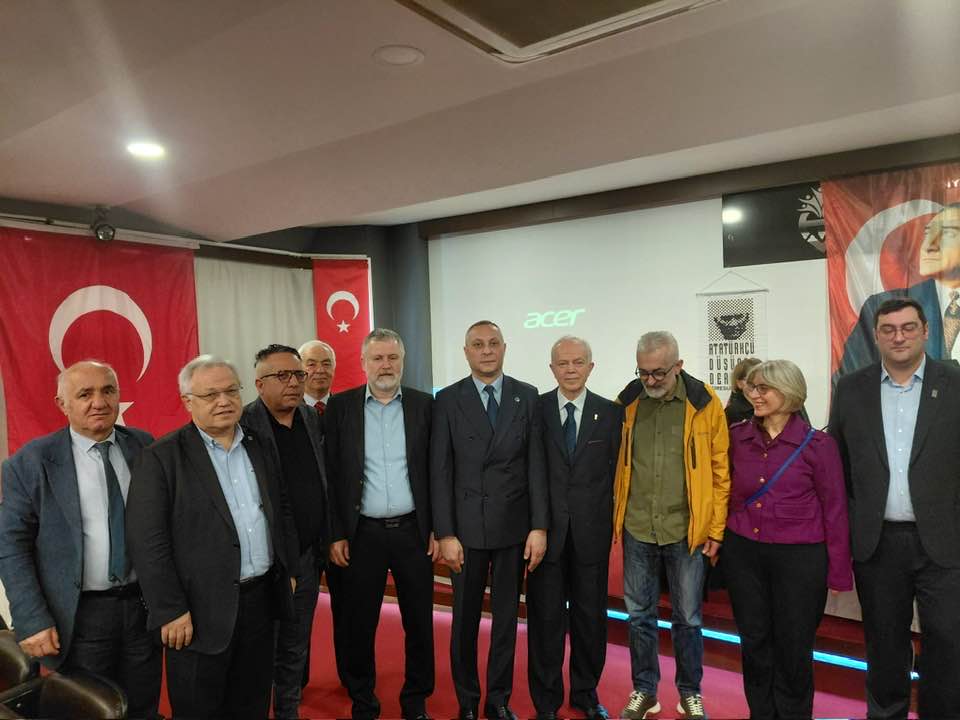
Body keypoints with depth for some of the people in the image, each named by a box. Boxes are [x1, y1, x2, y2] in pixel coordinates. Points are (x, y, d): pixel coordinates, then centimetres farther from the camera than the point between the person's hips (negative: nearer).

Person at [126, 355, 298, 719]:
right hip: (202, 609, -4)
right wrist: (171, 611, -14)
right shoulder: (161, 457, -10)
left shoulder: (260, 446, 7)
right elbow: (147, 542, -13)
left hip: (262, 598, 5)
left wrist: (288, 569, 11)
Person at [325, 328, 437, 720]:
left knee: (419, 623, 11)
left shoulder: (423, 404, 2)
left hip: (413, 531, 1)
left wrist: (437, 529, 0)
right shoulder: (341, 406, 0)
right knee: (360, 625, 11)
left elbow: (435, 471, 3)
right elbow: (332, 474, 0)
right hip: (362, 533, -1)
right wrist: (336, 534, -3)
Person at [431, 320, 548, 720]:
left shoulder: (527, 396, 1)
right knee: (465, 619, 11)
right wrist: (445, 534, -8)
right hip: (467, 526, -1)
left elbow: (536, 464, 0)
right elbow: (440, 471, -4)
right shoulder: (448, 400, -3)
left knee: (507, 615, 13)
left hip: (514, 525, 1)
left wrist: (539, 526, -4)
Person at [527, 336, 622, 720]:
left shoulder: (611, 412, 2)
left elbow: (618, 469, 3)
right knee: (545, 616, 8)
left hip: (591, 530, 1)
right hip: (546, 527, -1)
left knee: (591, 614, 13)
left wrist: (609, 518, -2)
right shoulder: (534, 409, -1)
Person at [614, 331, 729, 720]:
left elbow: (720, 468, -3)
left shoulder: (704, 402, -6)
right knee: (640, 614, 14)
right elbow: (615, 465, 7)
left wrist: (716, 528, -4)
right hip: (636, 529, 2)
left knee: (688, 617, 13)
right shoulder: (626, 403, 0)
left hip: (687, 530, -2)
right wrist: (614, 518, 3)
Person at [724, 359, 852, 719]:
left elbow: (835, 510, -4)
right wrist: (720, 536, 5)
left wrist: (839, 572, -2)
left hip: (799, 558, -3)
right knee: (754, 644, 15)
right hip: (742, 554, 3)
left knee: (792, 649, 10)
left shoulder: (817, 444, -9)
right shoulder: (737, 437, 0)